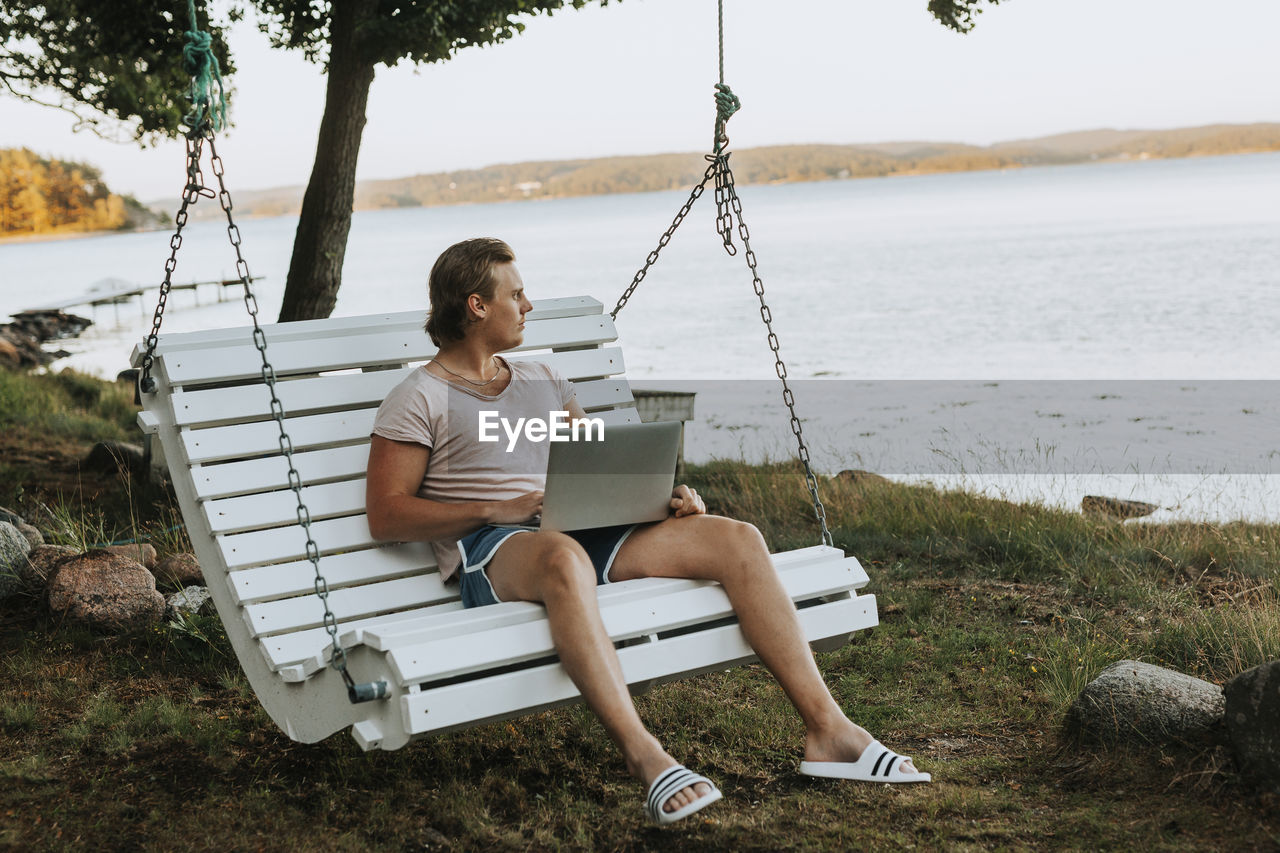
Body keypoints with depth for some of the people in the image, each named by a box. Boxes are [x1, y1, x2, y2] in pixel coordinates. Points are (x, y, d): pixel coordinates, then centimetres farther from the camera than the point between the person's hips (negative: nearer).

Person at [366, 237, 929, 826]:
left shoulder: (541, 382, 27)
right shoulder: (419, 399, 6)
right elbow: (386, 516, -2)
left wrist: (665, 494, 5)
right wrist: (496, 510, -12)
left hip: (584, 532, 7)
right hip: (491, 555, -6)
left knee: (736, 539, -14)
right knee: (564, 558, -44)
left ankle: (827, 731, -20)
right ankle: (644, 757, -48)